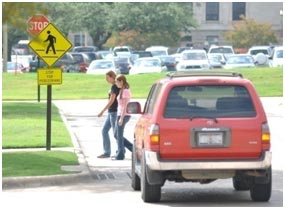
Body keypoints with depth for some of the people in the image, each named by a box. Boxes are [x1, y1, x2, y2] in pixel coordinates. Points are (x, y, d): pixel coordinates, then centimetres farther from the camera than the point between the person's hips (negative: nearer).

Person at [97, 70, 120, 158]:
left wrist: (102, 111, -22)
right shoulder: (114, 86, 14)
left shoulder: (114, 87, -15)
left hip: (114, 112, -10)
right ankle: (107, 152, 11)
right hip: (111, 112, 10)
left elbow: (112, 100, -21)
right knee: (104, 131, 9)